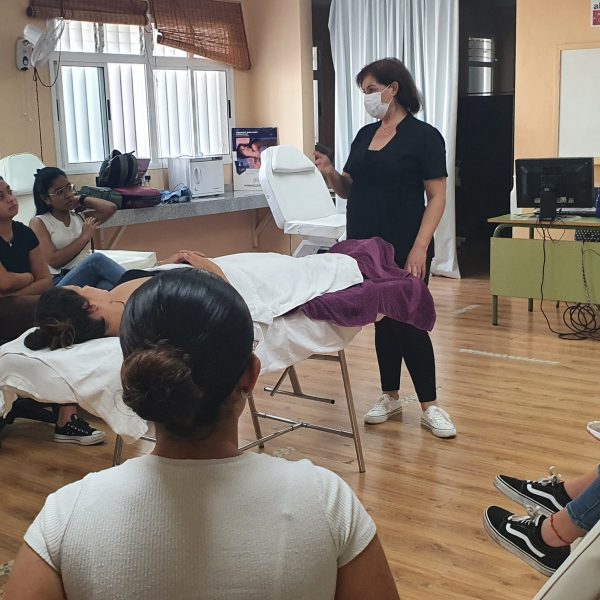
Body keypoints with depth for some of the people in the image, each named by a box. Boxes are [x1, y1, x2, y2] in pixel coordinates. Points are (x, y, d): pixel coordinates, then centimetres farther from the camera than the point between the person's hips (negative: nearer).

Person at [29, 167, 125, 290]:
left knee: (110, 287, -35)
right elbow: (54, 261, -7)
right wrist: (84, 237, -1)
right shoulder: (39, 223, 7)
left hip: (90, 276, 4)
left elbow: (110, 209, 3)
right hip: (60, 284, -4)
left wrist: (81, 199, 16)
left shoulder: (80, 216, 22)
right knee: (97, 259, -33)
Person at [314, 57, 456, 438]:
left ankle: (430, 406, 9)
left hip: (405, 250, -6)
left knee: (409, 323, -3)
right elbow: (350, 190, 14)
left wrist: (419, 248, -21)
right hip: (367, 248, 6)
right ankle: (390, 398, 25)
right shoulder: (365, 135, 11)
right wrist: (329, 173, -7)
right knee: (382, 321, 13)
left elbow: (437, 198, -12)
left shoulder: (424, 136, -8)